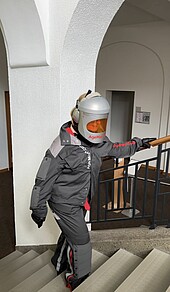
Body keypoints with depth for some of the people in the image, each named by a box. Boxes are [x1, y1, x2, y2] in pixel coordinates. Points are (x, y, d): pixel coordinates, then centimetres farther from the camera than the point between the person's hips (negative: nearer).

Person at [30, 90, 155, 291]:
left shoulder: (98, 142, -5)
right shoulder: (63, 146, -27)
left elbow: (115, 149, 18)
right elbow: (44, 178, -20)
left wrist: (137, 144, 22)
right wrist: (38, 207, -13)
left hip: (81, 201, 7)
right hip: (64, 203, -7)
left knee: (70, 235, 24)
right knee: (81, 241, 2)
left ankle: (60, 264, 52)